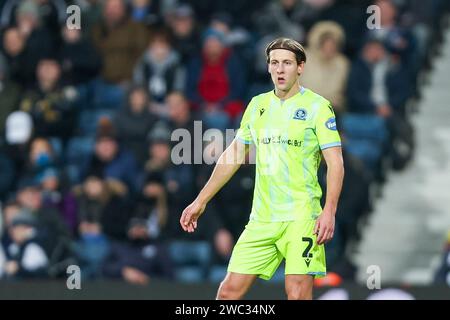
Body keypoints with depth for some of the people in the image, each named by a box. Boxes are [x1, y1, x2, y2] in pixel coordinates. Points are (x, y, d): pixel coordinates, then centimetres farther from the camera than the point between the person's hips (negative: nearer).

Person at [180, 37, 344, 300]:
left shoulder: (317, 106, -3)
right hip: (262, 218, 5)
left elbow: (335, 163, -8)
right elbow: (233, 155, 21)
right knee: (230, 290, 0)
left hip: (301, 217, -5)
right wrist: (201, 201, 19)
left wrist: (329, 211, -20)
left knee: (298, 294, -13)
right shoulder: (257, 105, 13)